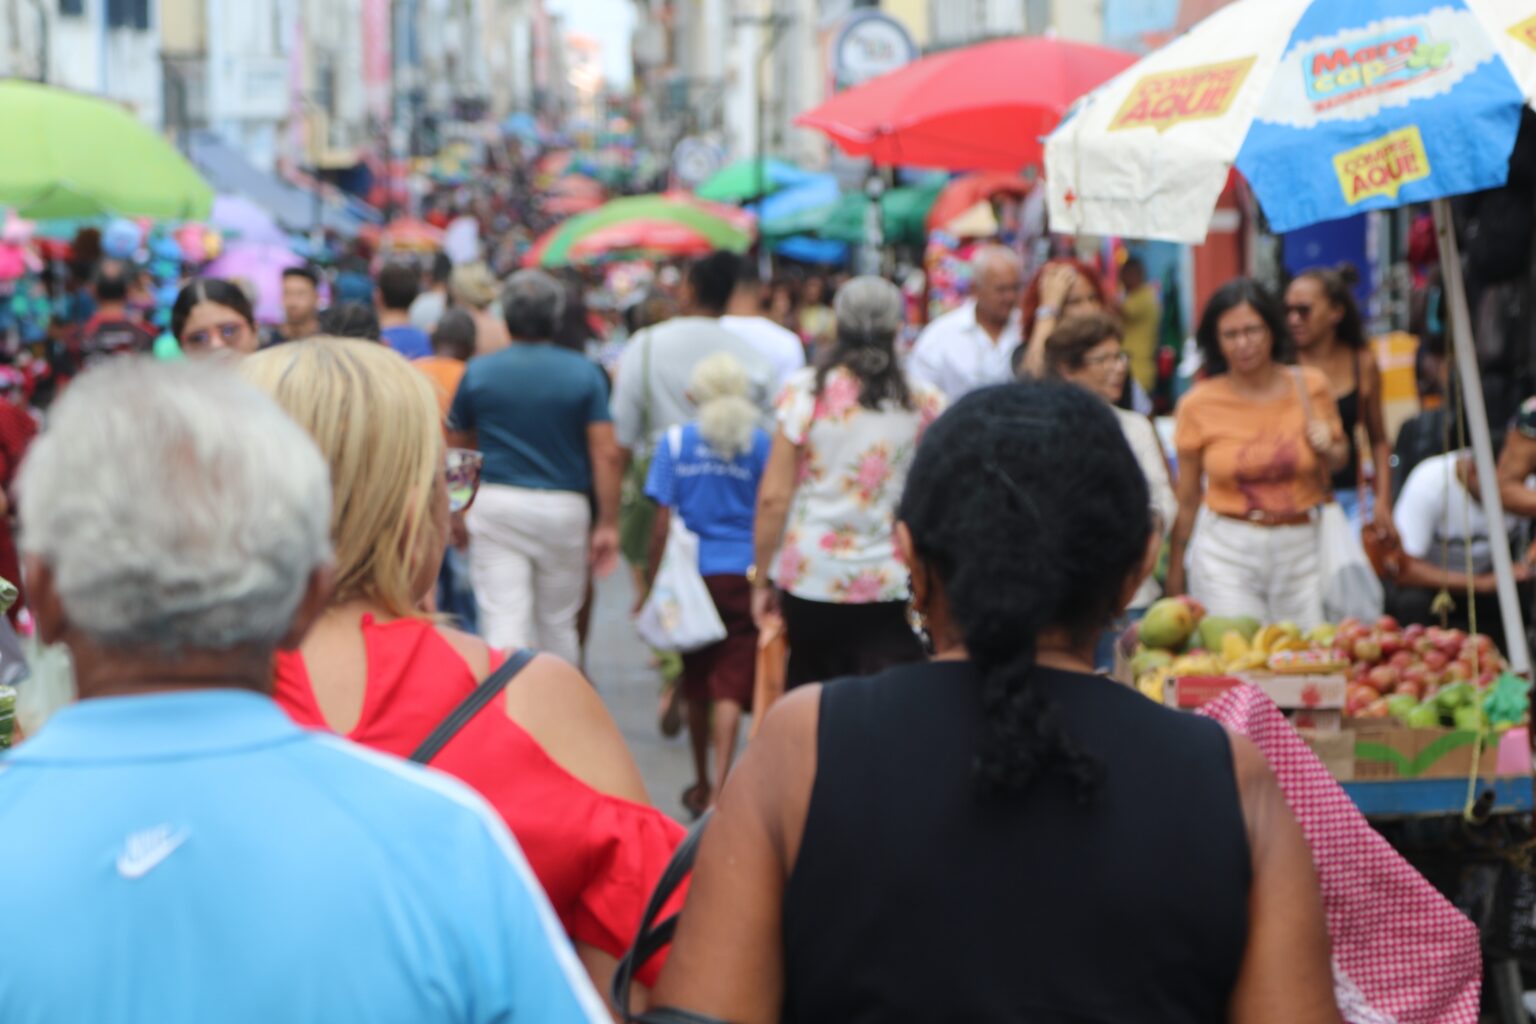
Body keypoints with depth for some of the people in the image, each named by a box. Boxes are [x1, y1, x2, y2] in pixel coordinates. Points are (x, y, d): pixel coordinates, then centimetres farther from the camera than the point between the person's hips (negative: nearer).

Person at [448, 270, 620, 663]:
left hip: (497, 503, -1)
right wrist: (608, 524, -2)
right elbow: (606, 454, -6)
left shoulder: (478, 372, 1)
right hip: (565, 509, 1)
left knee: (504, 623, -6)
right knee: (558, 624, 15)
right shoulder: (584, 373, -1)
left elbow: (460, 444, 9)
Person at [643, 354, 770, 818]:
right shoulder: (758, 442, -1)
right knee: (730, 685, -4)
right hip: (743, 574, -1)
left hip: (693, 572, 1)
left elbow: (663, 522, -2)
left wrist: (653, 583, 5)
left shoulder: (675, 441, 0)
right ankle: (719, 785, -16)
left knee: (697, 683, 15)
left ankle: (702, 784, 28)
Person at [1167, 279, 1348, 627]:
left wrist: (1328, 450, -5)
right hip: (1226, 549, -2)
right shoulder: (1198, 405, -2)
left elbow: (1340, 458, 18)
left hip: (1299, 549, 2)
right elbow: (1187, 498, 5)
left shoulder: (1309, 386, 2)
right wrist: (1174, 570, 8)